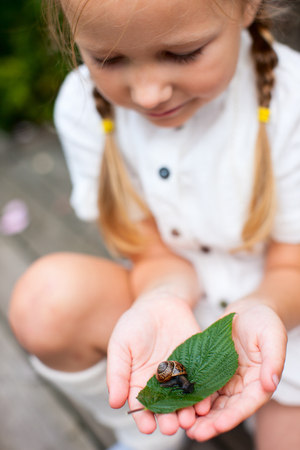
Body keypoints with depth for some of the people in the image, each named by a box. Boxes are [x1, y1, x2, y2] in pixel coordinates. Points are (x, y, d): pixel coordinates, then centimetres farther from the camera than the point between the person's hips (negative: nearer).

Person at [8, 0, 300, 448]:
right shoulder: (82, 106, -15)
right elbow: (157, 255, -12)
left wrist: (255, 312, -36)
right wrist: (165, 302, -35)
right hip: (178, 298, 2)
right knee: (48, 296, -23)